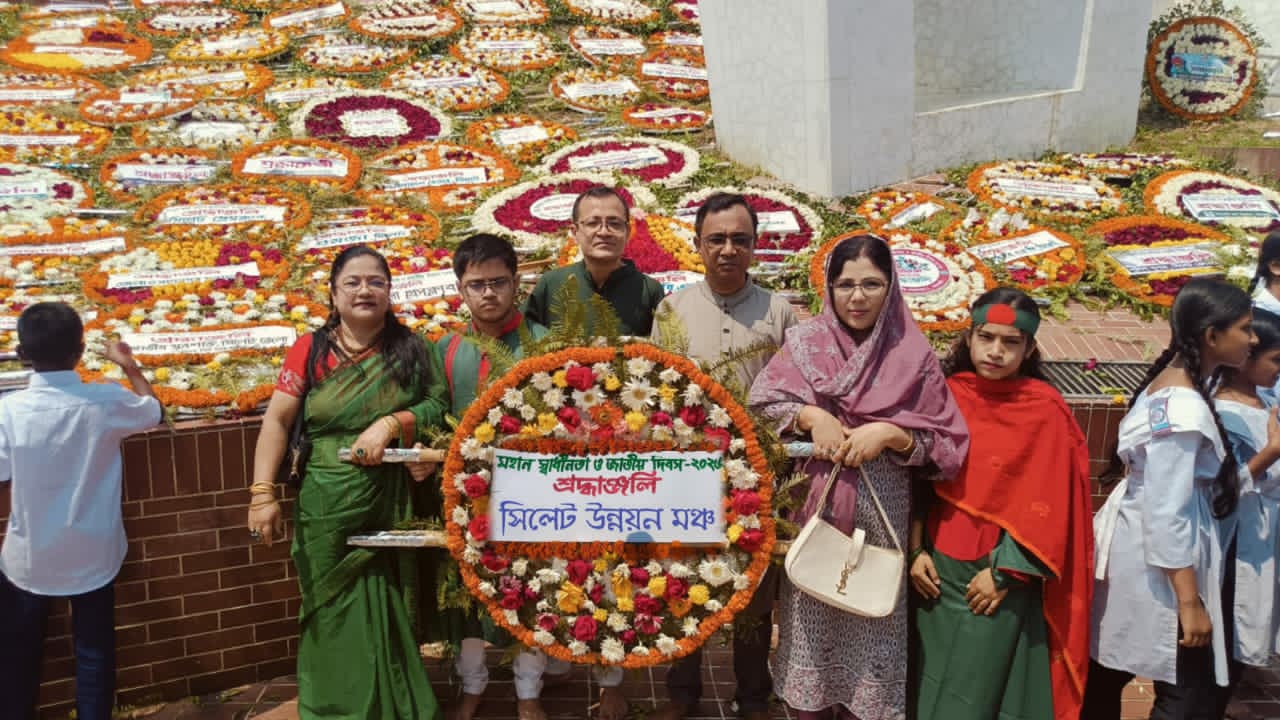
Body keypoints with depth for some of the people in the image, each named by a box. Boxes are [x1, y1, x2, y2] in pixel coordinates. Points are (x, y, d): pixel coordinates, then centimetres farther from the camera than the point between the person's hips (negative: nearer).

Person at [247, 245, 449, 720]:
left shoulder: (411, 350, 4)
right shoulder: (311, 350, -1)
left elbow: (439, 406, -1)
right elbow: (276, 421, -6)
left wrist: (392, 423, -17)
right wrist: (262, 492, -15)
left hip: (390, 504, 1)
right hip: (326, 505, 0)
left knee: (384, 613, 8)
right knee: (332, 613, 11)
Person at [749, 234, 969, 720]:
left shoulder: (913, 355, -2)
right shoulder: (805, 341, 0)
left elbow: (945, 442, -2)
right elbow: (760, 401, 0)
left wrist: (889, 433, -17)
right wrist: (811, 415, -14)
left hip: (880, 517, -1)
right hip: (813, 511, 1)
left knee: (870, 623, 7)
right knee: (812, 617, 9)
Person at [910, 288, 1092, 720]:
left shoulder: (1046, 410, -8)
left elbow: (1045, 506, -9)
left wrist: (1004, 574, -11)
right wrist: (916, 550, -2)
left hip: (1002, 574, -3)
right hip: (939, 566, 3)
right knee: (930, 685, 12)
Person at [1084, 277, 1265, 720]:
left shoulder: (1175, 386, 8)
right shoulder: (1183, 405, -22)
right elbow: (1167, 512, -23)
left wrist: (1270, 452, 10)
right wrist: (1189, 600, -20)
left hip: (1141, 552, 10)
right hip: (1159, 565, -10)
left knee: (1104, 678, 17)